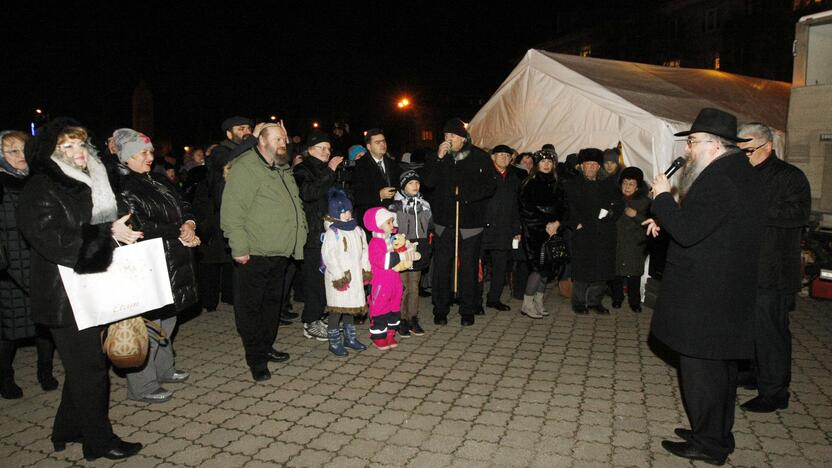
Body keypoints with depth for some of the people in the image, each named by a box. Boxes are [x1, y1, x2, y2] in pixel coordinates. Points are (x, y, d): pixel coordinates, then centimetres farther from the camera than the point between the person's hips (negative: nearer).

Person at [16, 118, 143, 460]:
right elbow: (55, 239, -23)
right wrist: (108, 233, -23)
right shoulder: (40, 190, -13)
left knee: (83, 364, 18)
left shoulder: (88, 184, 12)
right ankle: (98, 441, 15)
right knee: (89, 366, 1)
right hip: (66, 297, -8)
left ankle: (68, 429, 35)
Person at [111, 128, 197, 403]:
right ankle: (142, 386, 11)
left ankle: (164, 369, 34)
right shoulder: (119, 187, -12)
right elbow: (138, 227, -20)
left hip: (172, 266, 9)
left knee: (167, 319, 18)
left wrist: (189, 226, -8)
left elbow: (184, 207, 14)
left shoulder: (158, 182, 14)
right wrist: (179, 234, -14)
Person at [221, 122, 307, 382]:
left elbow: (294, 204, 25)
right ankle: (256, 359, 11)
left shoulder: (284, 169, 16)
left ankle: (266, 347, 32)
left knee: (273, 302, 18)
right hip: (253, 254, -9)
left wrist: (300, 232, 17)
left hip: (280, 253, 9)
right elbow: (232, 210, -18)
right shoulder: (245, 167, -12)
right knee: (251, 306, 1)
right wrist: (239, 247, -21)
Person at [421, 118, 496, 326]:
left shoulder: (480, 158, -2)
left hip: (470, 223, -2)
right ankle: (440, 310, 19)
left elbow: (490, 186, -4)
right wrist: (438, 159, -14)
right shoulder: (440, 157, 5)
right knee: (441, 267, 6)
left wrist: (467, 194, -17)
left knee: (468, 268, 7)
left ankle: (467, 311, 21)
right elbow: (427, 181, -4)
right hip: (444, 221, 2)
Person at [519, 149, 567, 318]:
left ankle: (538, 302, 16)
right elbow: (528, 209, -10)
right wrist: (545, 225, -11)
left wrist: (557, 222, -7)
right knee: (539, 266, -12)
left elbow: (562, 208, 12)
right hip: (534, 232, -6)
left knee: (549, 267, 4)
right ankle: (526, 304, -3)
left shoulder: (555, 185, 14)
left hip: (551, 231, 6)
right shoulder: (530, 184, -3)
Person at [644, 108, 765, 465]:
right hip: (730, 291, 11)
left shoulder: (718, 180, -21)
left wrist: (662, 198, -12)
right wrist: (666, 219, 10)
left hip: (703, 297, -10)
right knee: (721, 365, 19)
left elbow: (686, 232, -24)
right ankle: (719, 434, 34)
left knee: (700, 367, 1)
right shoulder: (742, 174, 12)